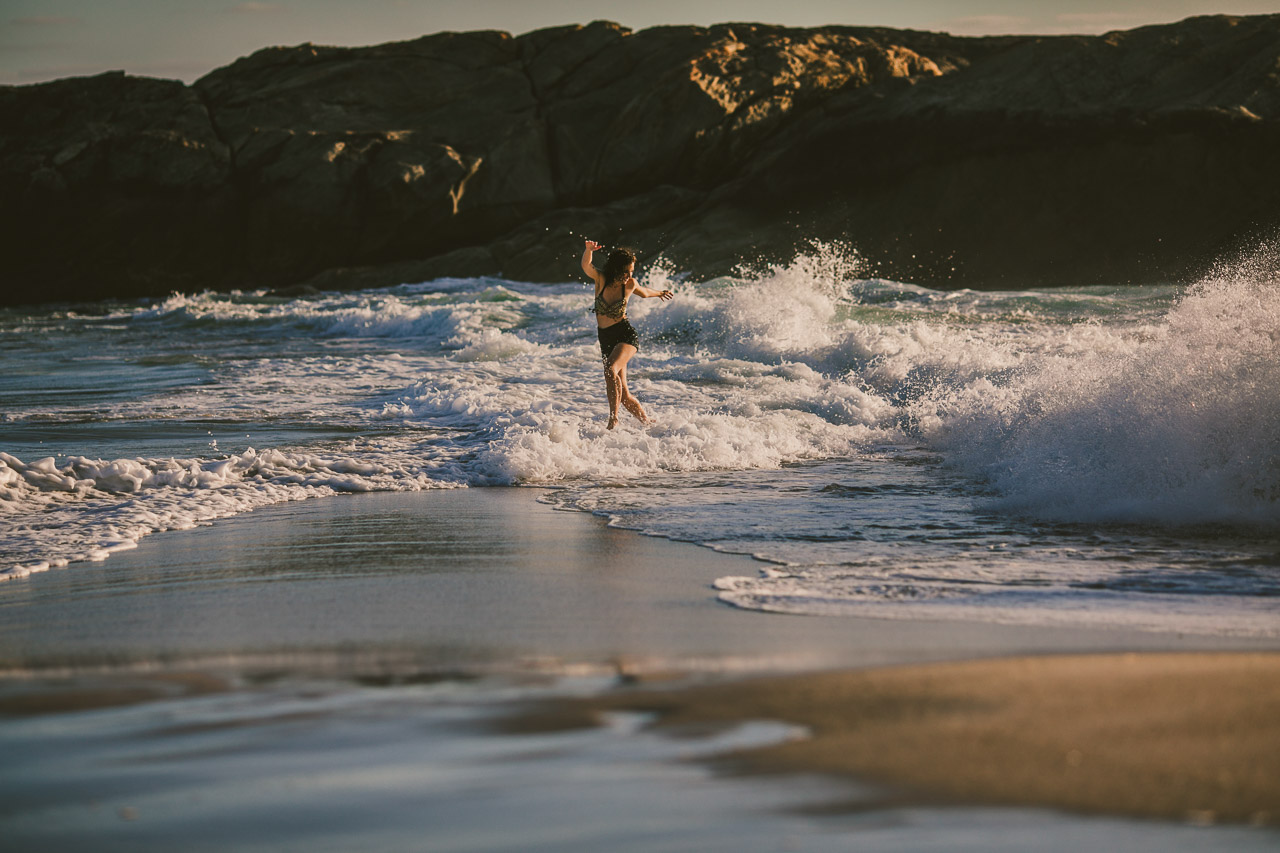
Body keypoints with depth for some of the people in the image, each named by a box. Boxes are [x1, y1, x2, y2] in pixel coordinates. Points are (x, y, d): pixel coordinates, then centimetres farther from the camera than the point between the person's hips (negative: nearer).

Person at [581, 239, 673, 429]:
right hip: (606, 340, 2)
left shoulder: (630, 284, -3)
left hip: (626, 335, -2)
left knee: (611, 369, -33)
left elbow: (643, 293, 21)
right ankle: (648, 423, 21)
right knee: (624, 396, 2)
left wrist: (659, 293, 39)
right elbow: (586, 266, -26)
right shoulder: (601, 279, -5)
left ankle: (613, 418, -33)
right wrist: (588, 250, -46)